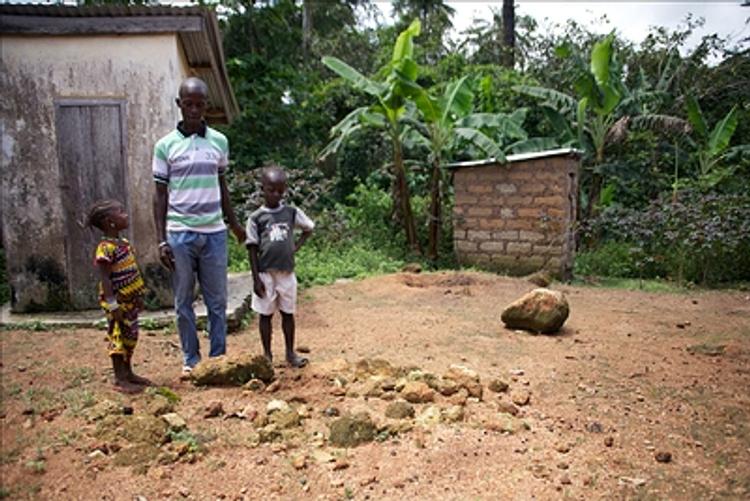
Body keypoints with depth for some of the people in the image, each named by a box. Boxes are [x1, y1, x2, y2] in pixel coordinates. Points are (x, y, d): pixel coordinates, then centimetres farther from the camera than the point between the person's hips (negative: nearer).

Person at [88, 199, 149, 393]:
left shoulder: (125, 243, 10)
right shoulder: (106, 248, -18)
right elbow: (105, 278, -20)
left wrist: (139, 296, 19)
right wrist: (113, 304, -22)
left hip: (130, 301, 9)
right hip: (118, 302, -9)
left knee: (130, 337, 16)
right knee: (118, 338, -1)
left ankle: (128, 373, 28)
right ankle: (120, 380, 8)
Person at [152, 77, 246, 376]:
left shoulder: (219, 141, 7)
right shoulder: (166, 145, 0)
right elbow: (160, 195, 1)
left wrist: (234, 223, 19)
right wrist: (161, 241, -4)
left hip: (214, 232, 2)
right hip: (180, 233, -1)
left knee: (217, 301, 7)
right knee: (184, 302, 8)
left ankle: (218, 357, 19)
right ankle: (190, 359, 21)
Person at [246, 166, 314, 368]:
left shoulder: (292, 212, 2)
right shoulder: (256, 218, -4)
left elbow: (308, 227, 18)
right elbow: (252, 249, -4)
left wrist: (296, 246, 3)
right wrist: (256, 278, -7)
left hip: (287, 272, 2)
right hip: (266, 274, -2)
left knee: (288, 313, 11)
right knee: (266, 314, 8)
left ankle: (290, 353, 22)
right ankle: (267, 355, 20)